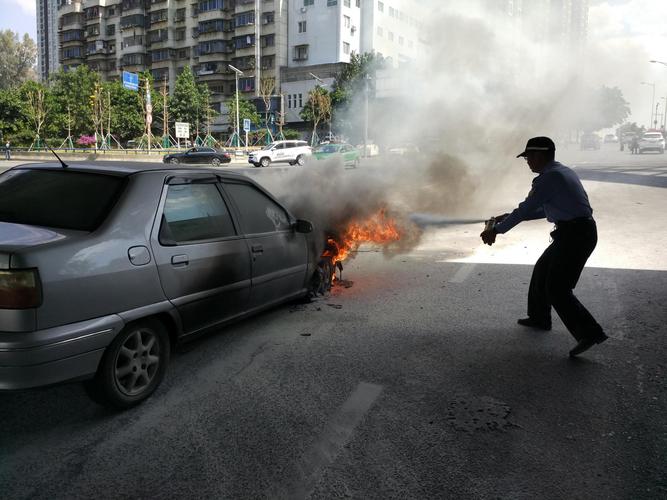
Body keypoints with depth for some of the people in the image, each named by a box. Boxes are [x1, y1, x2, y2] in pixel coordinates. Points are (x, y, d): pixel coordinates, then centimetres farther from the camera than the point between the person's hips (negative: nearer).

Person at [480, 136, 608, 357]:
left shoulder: (548, 178, -15)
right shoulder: (563, 172, 17)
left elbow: (525, 209, -13)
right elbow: (545, 209, 23)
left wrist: (496, 230, -4)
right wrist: (509, 217, 22)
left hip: (574, 236, -10)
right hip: (581, 232, 10)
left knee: (557, 289, -7)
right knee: (542, 270, 22)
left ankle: (590, 333, -9)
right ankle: (539, 318, 35)